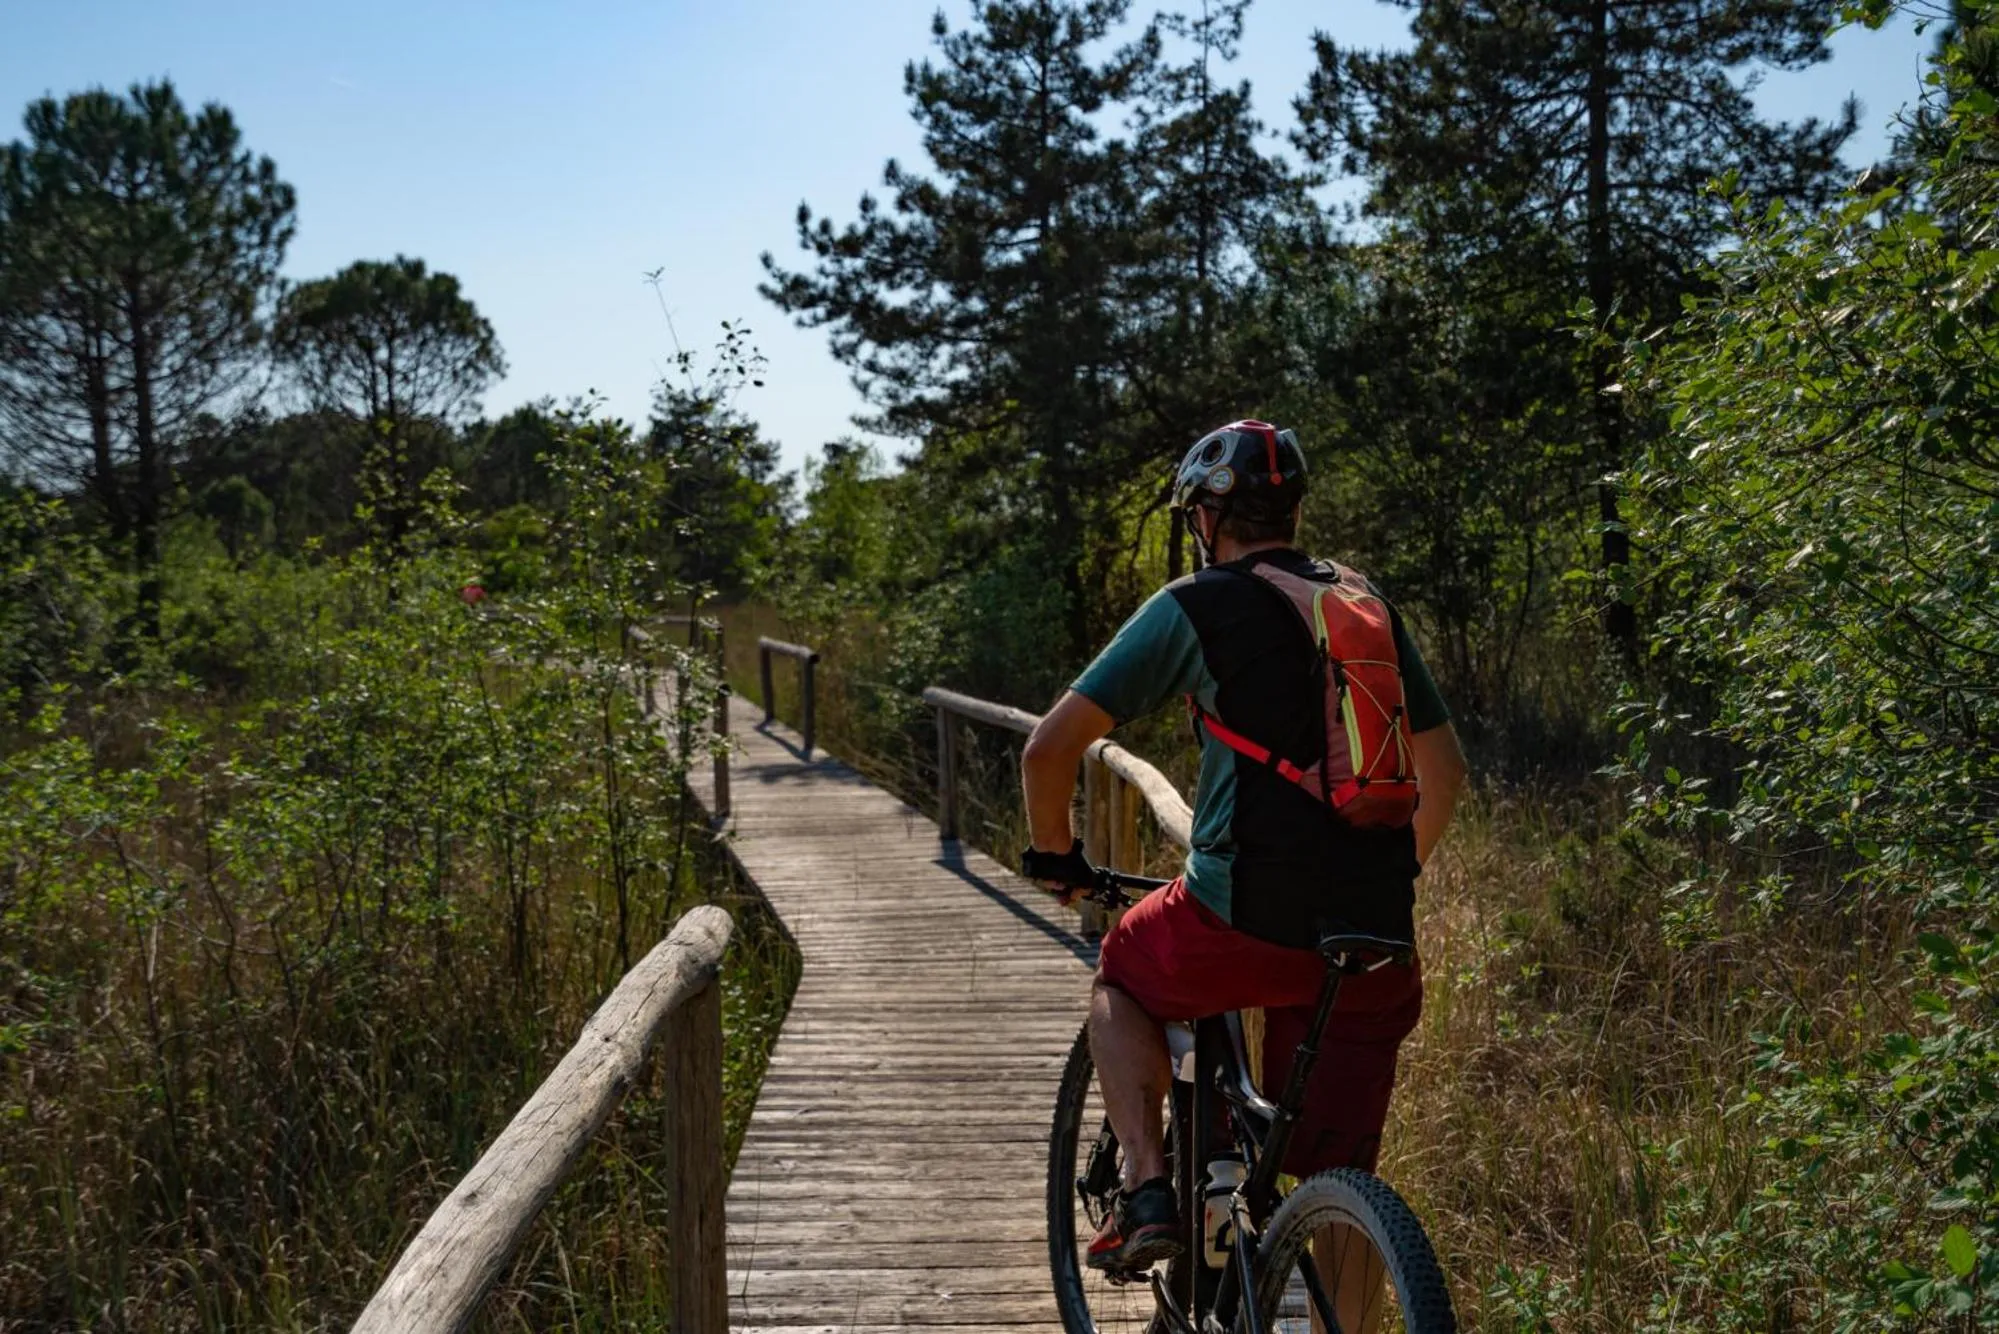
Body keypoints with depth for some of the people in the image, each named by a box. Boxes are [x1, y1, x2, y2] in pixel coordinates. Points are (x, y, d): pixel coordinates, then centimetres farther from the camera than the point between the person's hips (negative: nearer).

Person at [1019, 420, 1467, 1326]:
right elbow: (1445, 770, 20)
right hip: (1373, 941, 5)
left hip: (1247, 919, -4)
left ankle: (1147, 1191, 14)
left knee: (1121, 982, 27)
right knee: (1341, 1180, 16)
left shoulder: (1195, 607, 0)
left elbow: (1050, 748, -1)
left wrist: (1053, 854, 16)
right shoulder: (1370, 606, 15)